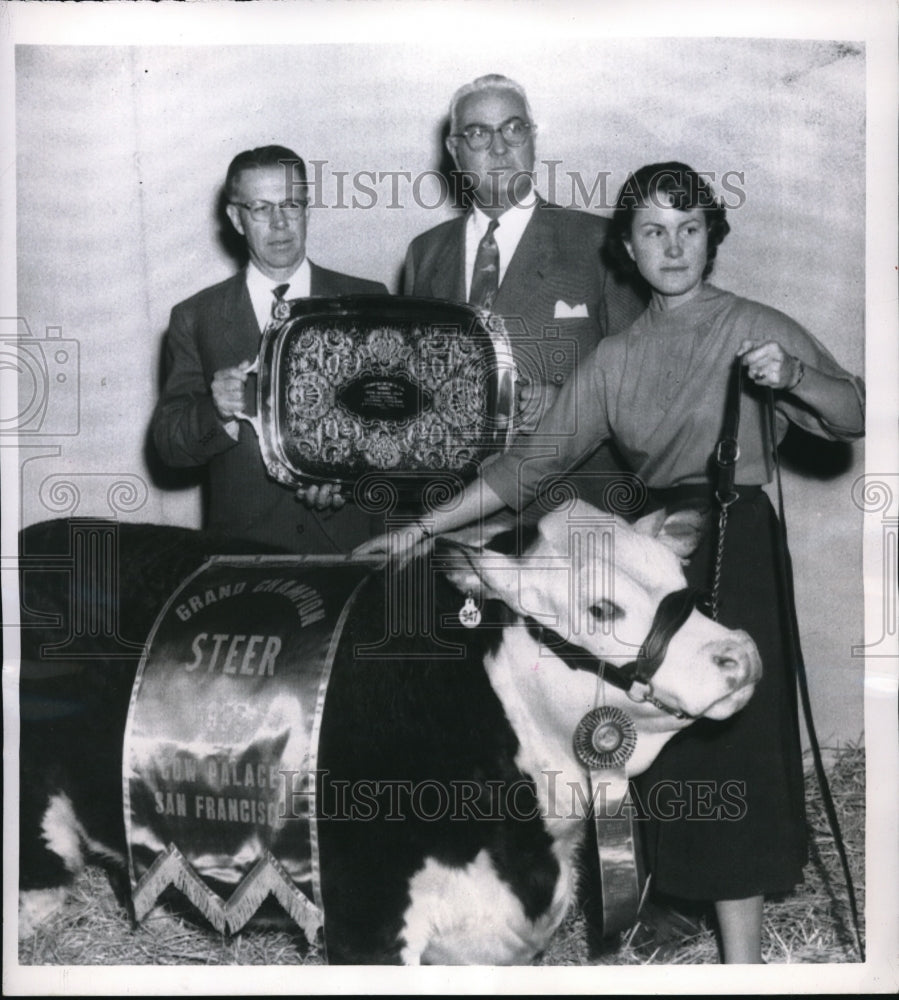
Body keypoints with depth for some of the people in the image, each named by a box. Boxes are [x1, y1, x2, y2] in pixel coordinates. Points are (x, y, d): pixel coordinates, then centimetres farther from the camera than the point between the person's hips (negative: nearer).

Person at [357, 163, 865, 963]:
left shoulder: (756, 328, 2)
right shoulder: (616, 359, 11)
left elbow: (855, 417, -2)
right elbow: (531, 464, 8)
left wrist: (792, 376, -21)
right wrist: (424, 528, 4)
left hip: (733, 550, -4)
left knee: (726, 741, -6)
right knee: (667, 747, 3)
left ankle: (741, 957, 2)